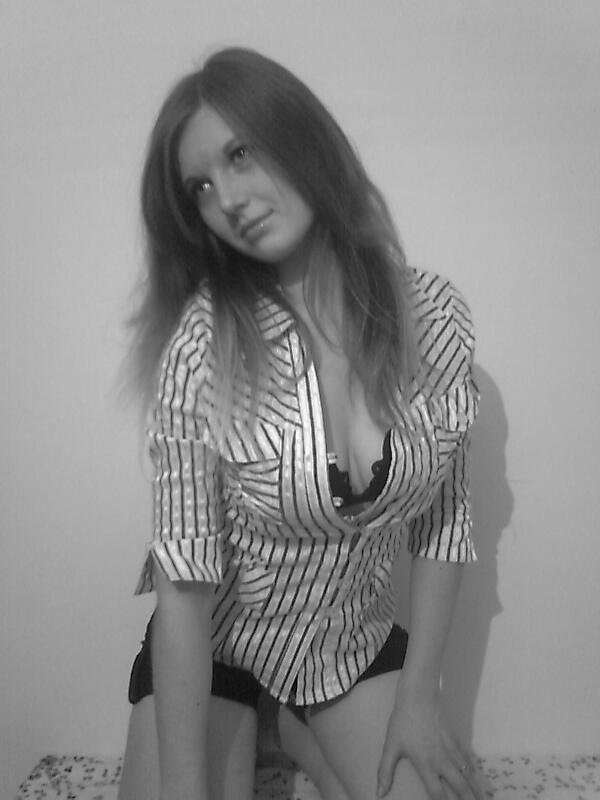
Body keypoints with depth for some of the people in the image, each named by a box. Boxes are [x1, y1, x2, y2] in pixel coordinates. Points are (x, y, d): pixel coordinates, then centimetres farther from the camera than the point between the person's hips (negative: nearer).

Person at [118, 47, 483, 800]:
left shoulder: (435, 314, -13)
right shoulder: (204, 338, -22)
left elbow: (442, 519, -5)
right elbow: (185, 574, -20)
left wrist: (417, 695, -5)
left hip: (358, 644, 3)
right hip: (212, 648, -2)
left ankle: (310, 740, 18)